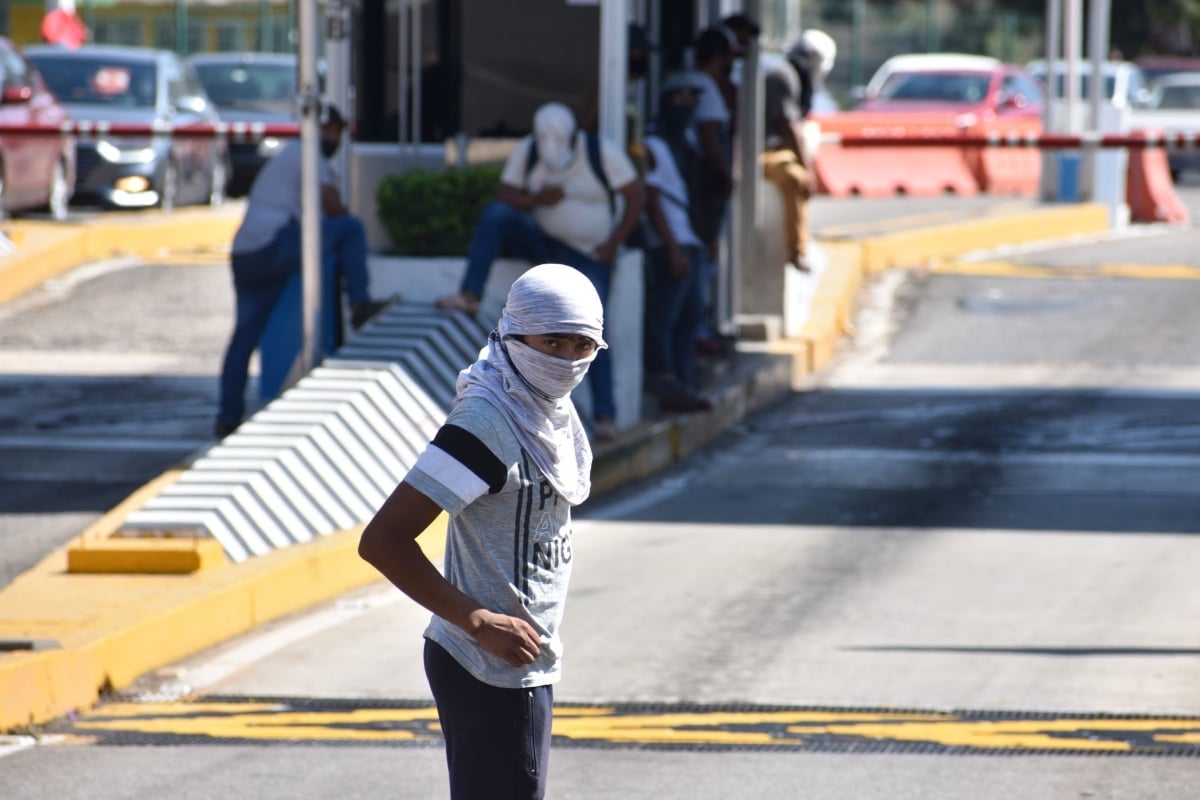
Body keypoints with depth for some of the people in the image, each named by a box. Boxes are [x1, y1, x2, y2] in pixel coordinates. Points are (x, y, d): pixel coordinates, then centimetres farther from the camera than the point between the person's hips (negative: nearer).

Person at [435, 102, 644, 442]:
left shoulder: (602, 153, -13)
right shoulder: (526, 152, -5)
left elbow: (636, 197, -8)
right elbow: (504, 195, -5)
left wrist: (614, 242, -15)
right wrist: (537, 200, -25)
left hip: (588, 257, -3)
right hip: (543, 243, 3)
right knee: (495, 214, -23)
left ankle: (605, 415, -17)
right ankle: (469, 296, -32)